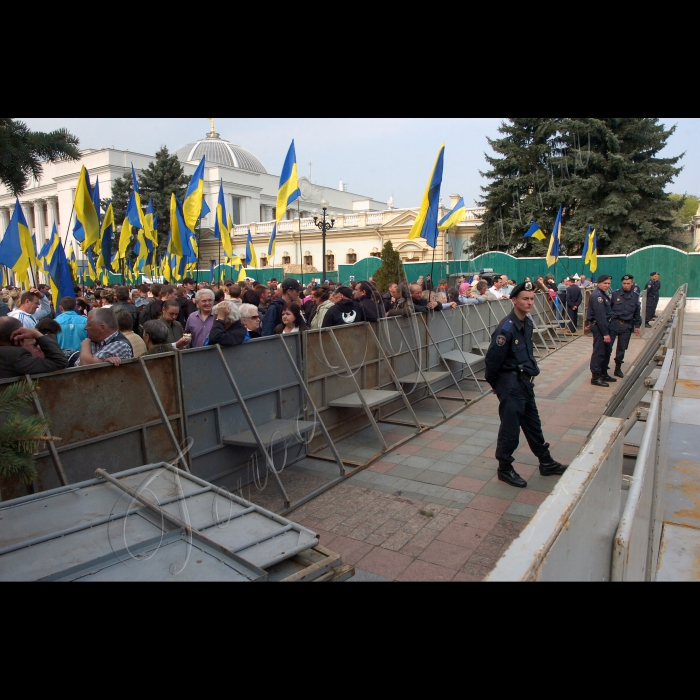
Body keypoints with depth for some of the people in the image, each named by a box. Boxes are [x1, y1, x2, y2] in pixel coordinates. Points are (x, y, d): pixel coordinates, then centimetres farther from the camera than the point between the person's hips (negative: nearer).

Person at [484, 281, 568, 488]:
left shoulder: (527, 323, 6)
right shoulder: (506, 328, -22)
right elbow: (493, 358, -18)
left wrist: (530, 373, 16)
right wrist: (493, 383, -6)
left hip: (525, 382, 9)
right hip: (511, 384, -9)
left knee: (533, 424, 21)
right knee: (510, 429, 2)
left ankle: (546, 463, 36)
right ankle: (505, 469, 19)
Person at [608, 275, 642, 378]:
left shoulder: (635, 296, 8)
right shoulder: (615, 294, -2)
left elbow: (637, 312, 15)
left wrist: (637, 326, 12)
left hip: (627, 326, 3)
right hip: (614, 323, -3)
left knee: (622, 348, 9)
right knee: (608, 346, -5)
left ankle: (618, 369, 21)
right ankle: (604, 367, 6)